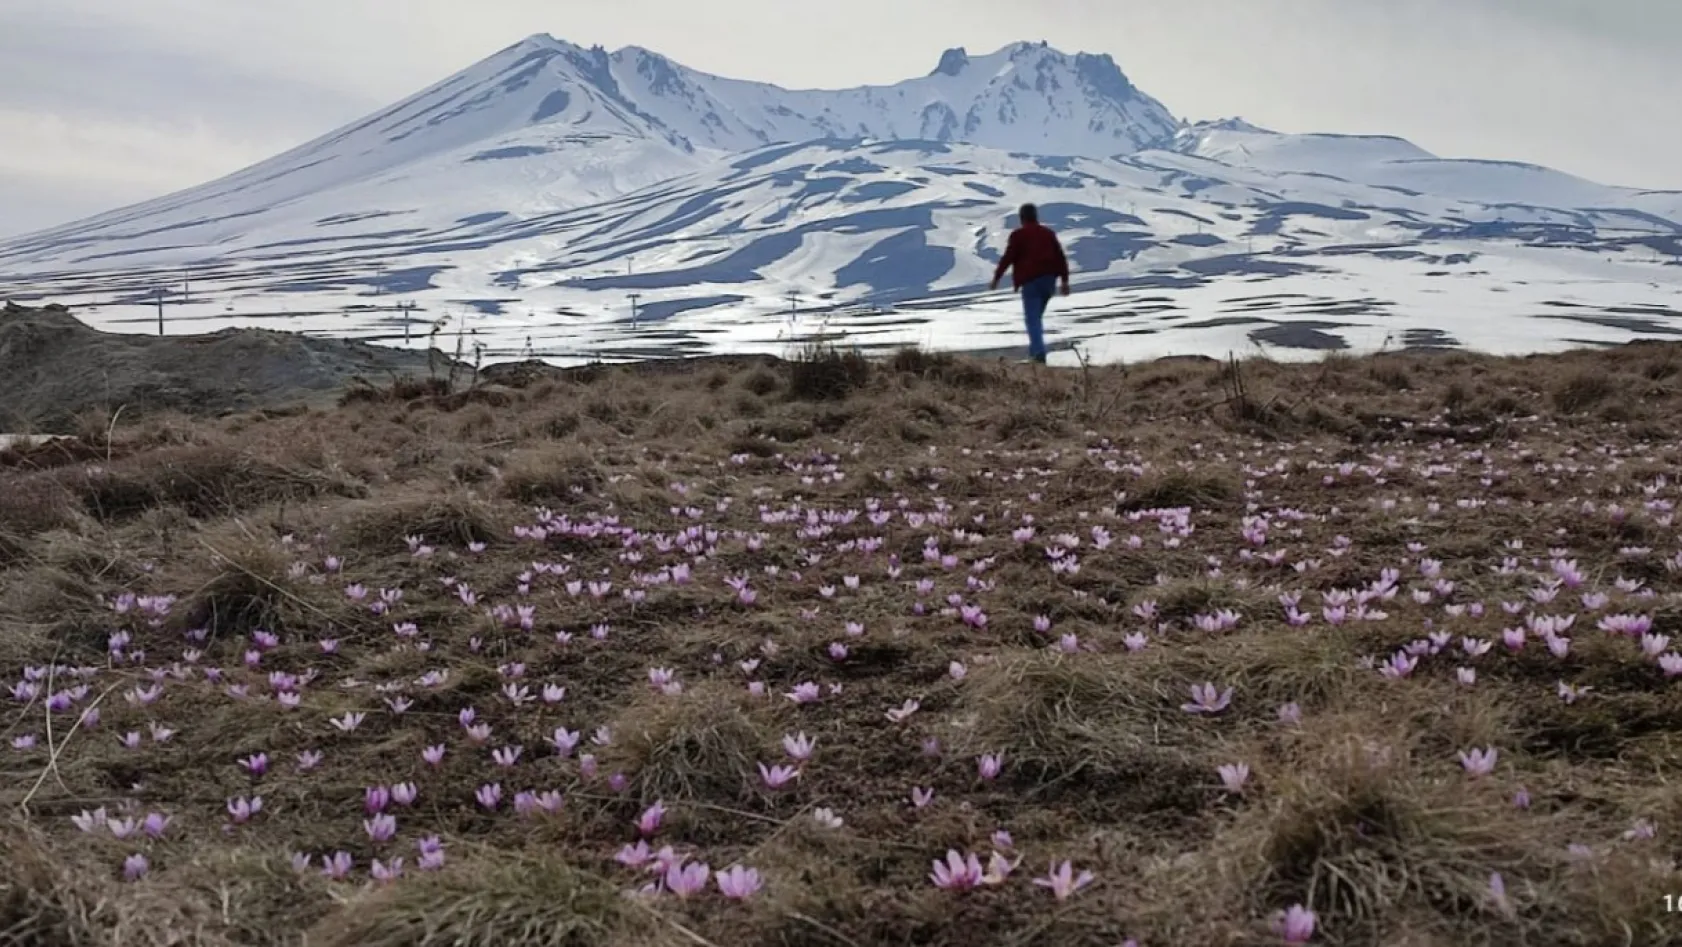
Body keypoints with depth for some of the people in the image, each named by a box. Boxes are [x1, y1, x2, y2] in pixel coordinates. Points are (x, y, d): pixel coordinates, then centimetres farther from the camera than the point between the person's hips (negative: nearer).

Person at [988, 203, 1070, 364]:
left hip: (1030, 280, -6)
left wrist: (996, 277, 3)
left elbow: (1007, 258, -6)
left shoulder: (1018, 235, -3)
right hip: (1049, 279, 6)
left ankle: (1039, 352, -21)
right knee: (1037, 315, 20)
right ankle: (1035, 349, 23)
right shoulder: (1048, 233, 14)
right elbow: (1061, 257, 12)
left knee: (1032, 318, -7)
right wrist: (1064, 280, 15)